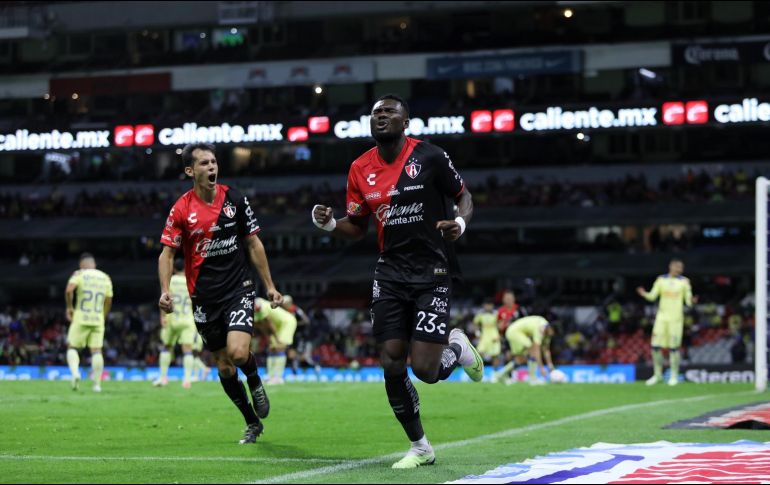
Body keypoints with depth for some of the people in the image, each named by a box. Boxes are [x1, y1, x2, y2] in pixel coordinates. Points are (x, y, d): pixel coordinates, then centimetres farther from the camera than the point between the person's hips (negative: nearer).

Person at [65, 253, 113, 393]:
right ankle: (97, 384, 0)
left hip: (81, 318, -3)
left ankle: (75, 372, -16)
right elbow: (108, 301, 14)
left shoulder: (79, 274, -2)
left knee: (72, 347, 9)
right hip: (98, 319, 3)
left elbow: (69, 290, -19)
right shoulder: (105, 278, 10)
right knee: (97, 350, 4)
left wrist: (69, 307, -4)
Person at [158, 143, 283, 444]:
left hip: (238, 289, -1)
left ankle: (255, 381, 13)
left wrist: (269, 286, 7)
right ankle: (252, 423, 24)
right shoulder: (181, 209, -5)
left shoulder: (235, 199, -1)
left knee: (238, 352, -22)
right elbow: (167, 253, -3)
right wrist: (165, 291, -19)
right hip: (204, 297, 1)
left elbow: (253, 244, 8)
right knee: (224, 367, 6)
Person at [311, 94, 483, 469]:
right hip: (391, 273, 4)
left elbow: (464, 197, 1)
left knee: (424, 370, -12)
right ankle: (420, 448, 16)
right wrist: (330, 224, -8)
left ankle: (457, 347, 25)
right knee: (392, 365, -2)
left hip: (432, 272, -4)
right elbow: (357, 228, 12)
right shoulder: (360, 169, 4)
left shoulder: (429, 157, -9)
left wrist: (460, 222, -20)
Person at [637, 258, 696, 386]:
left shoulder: (684, 281, 3)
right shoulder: (661, 280, 7)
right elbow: (652, 296, 7)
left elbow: (688, 300, 0)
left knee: (674, 347, -4)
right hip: (662, 317, 2)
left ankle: (674, 376, 8)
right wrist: (644, 294, -13)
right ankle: (657, 375, 14)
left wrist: (691, 301, -22)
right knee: (656, 346, -1)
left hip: (676, 318, -2)